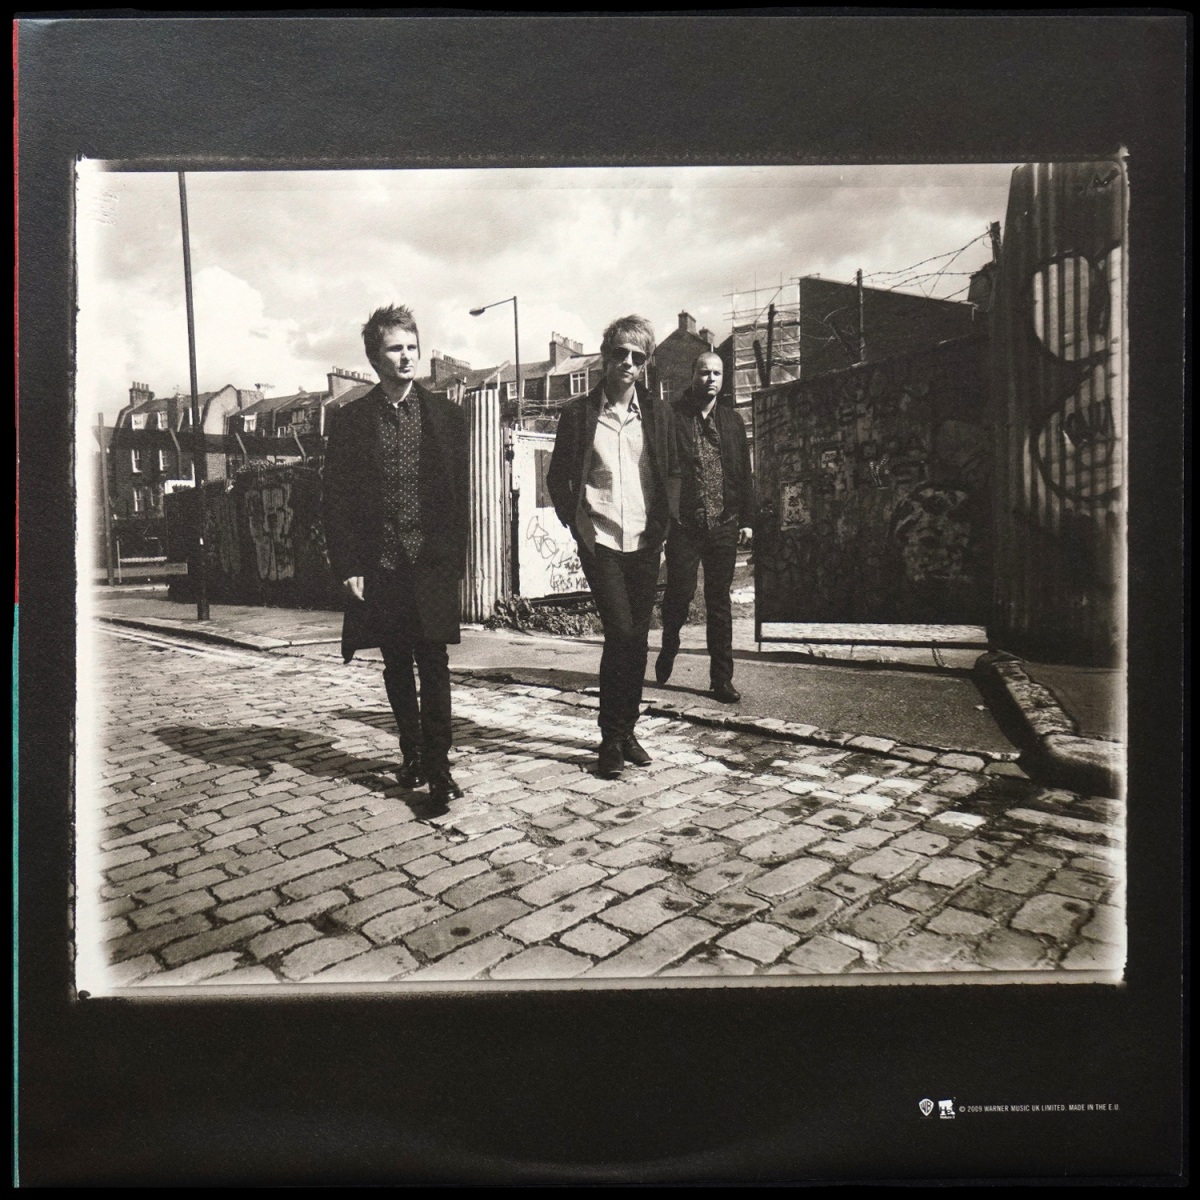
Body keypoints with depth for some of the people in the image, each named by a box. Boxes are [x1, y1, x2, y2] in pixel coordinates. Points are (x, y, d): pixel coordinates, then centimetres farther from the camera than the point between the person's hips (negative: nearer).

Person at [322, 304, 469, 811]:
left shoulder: (445, 414, 5)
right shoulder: (349, 421, 4)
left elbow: (461, 489, 5)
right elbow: (336, 499, 3)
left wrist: (456, 559, -1)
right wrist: (347, 566, -5)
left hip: (433, 564, -1)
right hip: (379, 567, 1)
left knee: (434, 666, -5)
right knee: (397, 668, 11)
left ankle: (438, 766, 0)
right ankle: (412, 755, 25)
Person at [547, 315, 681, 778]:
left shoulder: (659, 414, 8)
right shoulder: (578, 413, 2)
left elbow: (673, 473, 14)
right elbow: (557, 476, 7)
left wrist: (662, 523, 3)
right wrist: (576, 522, -2)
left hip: (644, 543, 3)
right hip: (599, 542, -3)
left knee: (636, 637, 7)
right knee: (620, 632, -12)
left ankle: (625, 732, 21)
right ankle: (612, 739, 2)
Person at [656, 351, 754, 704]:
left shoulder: (733, 420, 12)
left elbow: (745, 474, 13)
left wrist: (747, 520, 7)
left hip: (724, 526, 3)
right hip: (684, 525, -3)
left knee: (720, 603, 6)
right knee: (679, 593, -2)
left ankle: (722, 679, 13)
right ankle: (669, 648, 29)